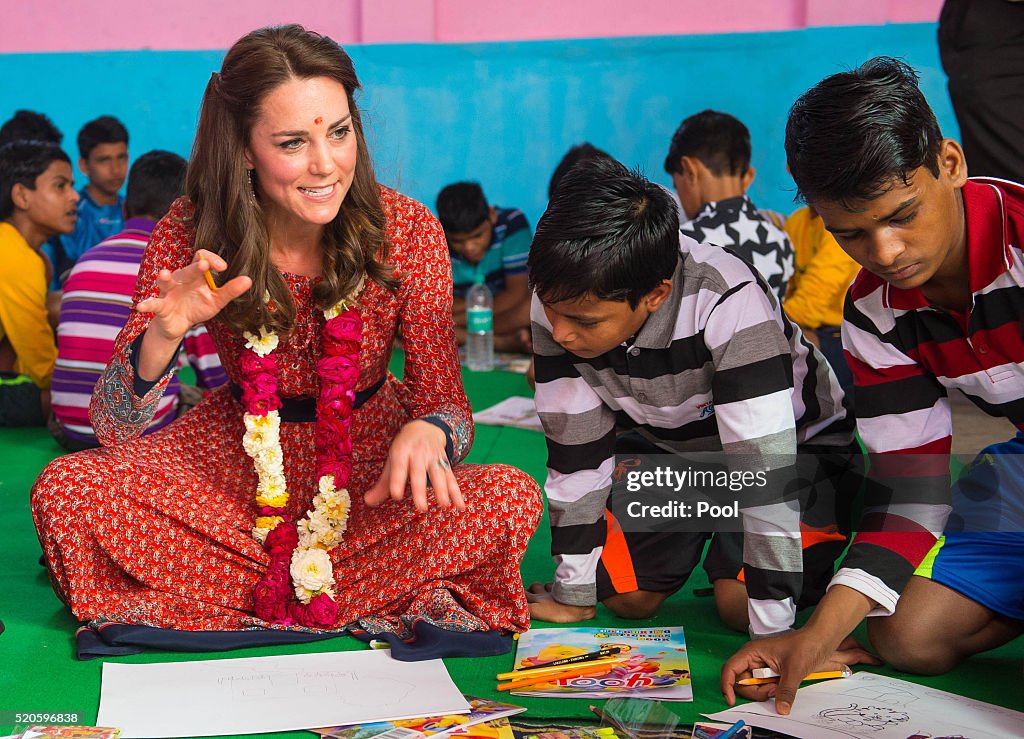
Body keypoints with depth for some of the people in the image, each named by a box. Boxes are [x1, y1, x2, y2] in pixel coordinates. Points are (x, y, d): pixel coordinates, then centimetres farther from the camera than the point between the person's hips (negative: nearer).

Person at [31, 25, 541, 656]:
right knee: (66, 491, -22)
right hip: (240, 460, 1)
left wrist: (426, 432, -37)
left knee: (513, 502, -28)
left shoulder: (406, 230, -17)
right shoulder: (190, 234, -16)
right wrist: (164, 333, -37)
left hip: (369, 467, 0)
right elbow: (115, 431, -15)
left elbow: (445, 401, -12)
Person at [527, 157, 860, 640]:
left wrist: (771, 634, -40)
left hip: (792, 439, -4)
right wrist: (573, 595, -11)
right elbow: (574, 450, -16)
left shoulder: (728, 304, -41)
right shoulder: (560, 304, -26)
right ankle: (699, 536, 24)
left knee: (741, 601, -20)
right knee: (624, 594, -7)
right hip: (665, 442, 4)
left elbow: (764, 464, -41)